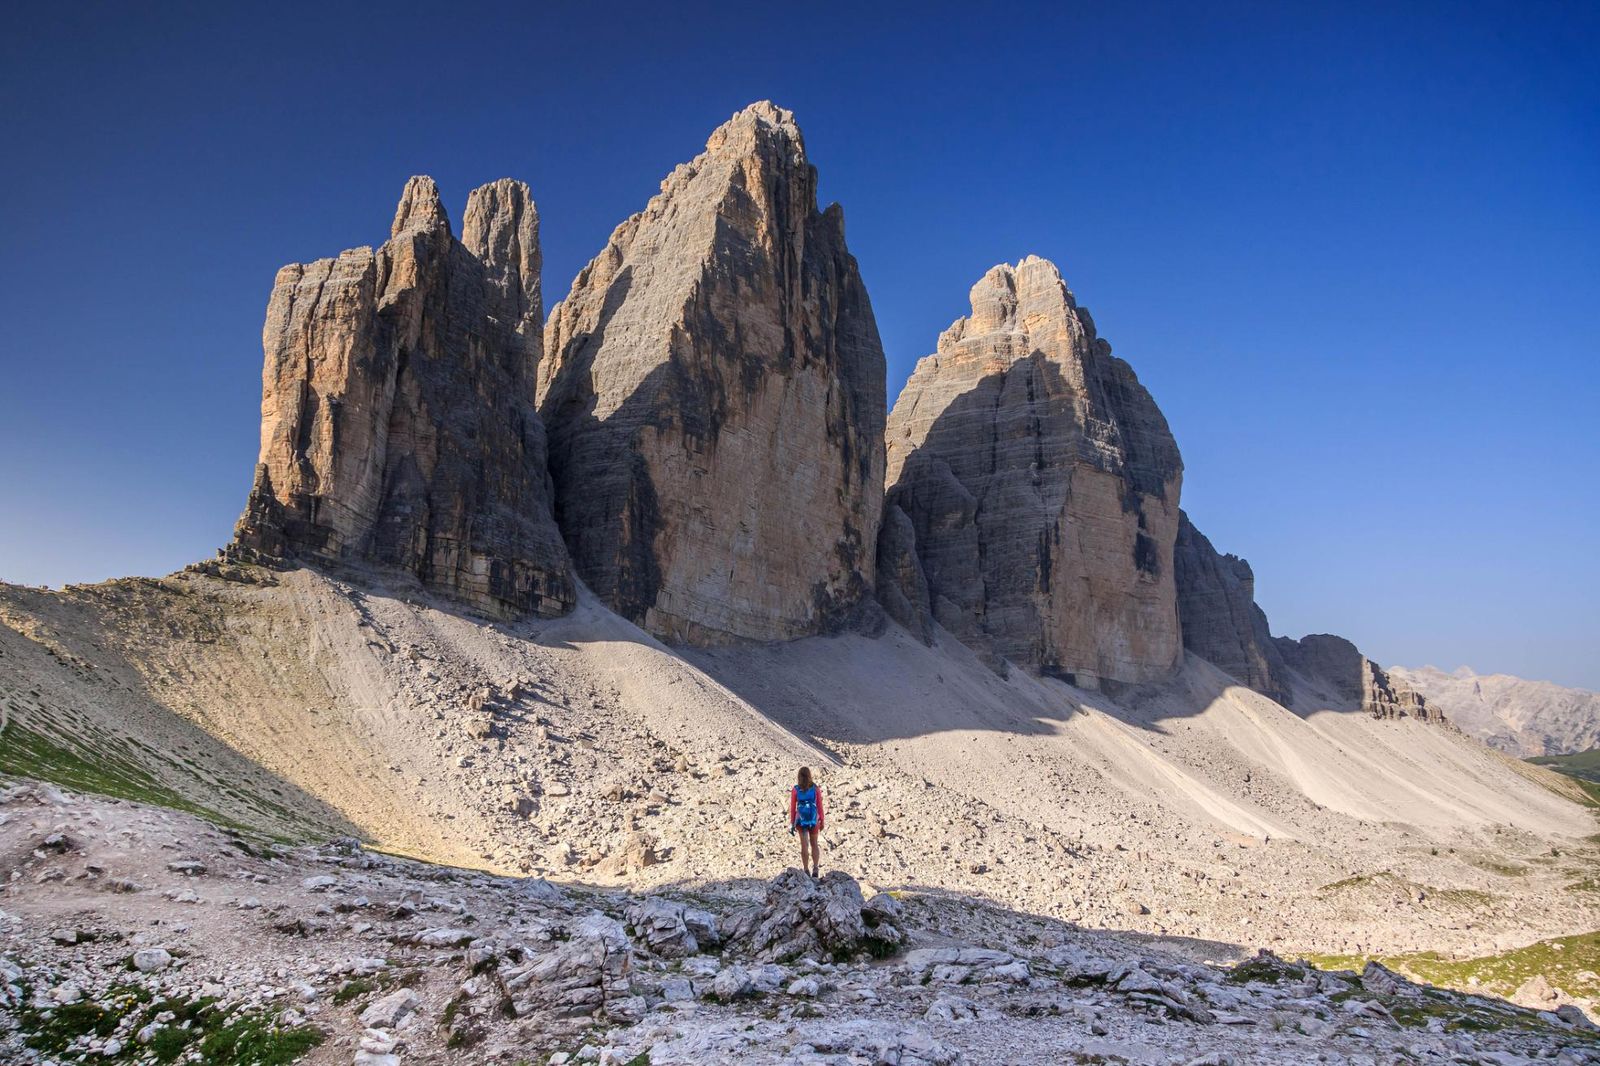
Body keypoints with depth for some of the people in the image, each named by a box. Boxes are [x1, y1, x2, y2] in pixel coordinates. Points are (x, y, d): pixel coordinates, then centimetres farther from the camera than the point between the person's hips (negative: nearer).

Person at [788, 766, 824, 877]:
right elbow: (820, 806, -7)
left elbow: (792, 808, -8)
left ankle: (806, 870, 20)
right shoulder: (816, 789, -12)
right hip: (814, 821, 1)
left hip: (801, 821, 0)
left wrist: (792, 823, 3)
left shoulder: (795, 790, -13)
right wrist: (822, 821, 5)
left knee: (804, 846, 13)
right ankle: (816, 869, 13)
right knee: (814, 844, 18)